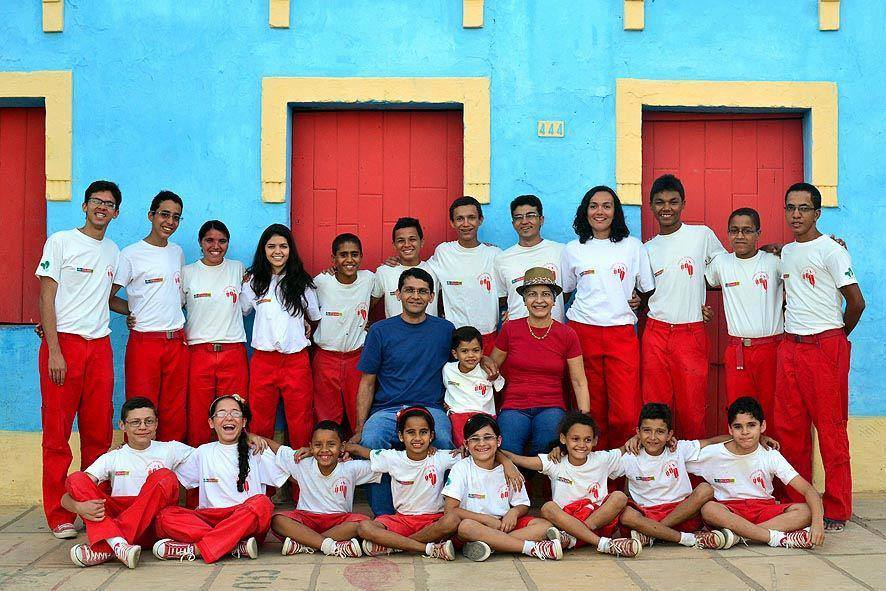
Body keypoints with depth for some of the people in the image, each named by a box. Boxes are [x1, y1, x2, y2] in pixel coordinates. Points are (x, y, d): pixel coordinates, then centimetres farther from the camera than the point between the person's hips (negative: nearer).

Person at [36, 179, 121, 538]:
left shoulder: (113, 252, 16)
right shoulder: (61, 242, 1)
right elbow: (46, 297, -5)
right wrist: (54, 351, -12)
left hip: (100, 346, 5)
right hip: (63, 343, -5)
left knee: (99, 432, 4)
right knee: (57, 433, -2)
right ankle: (59, 516, 4)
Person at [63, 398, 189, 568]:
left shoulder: (169, 450, 10)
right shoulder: (113, 458, 9)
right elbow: (66, 498, 0)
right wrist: (78, 507, -22)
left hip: (152, 525, -1)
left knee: (165, 477, -26)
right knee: (76, 478, -15)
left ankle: (105, 549, -32)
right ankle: (118, 544, -40)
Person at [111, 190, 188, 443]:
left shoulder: (177, 252, 14)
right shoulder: (131, 255, -3)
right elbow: (107, 298, -2)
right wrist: (135, 312, -6)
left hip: (177, 342, 5)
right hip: (144, 342, -5)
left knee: (175, 414, 6)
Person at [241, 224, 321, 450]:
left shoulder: (302, 283, 6)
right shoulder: (253, 282, 7)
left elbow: (315, 317, 20)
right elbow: (241, 311, 24)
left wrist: (305, 326, 8)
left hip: (296, 358, -1)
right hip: (263, 359, 1)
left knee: (300, 420, 0)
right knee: (260, 421, 4)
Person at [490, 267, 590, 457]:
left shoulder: (567, 335, 5)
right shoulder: (510, 330, 4)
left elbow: (579, 382, 7)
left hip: (551, 407, 1)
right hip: (514, 407, -1)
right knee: (507, 452, -31)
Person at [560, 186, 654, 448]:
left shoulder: (633, 246, 9)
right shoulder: (573, 250, 10)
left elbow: (649, 290, 15)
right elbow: (562, 293, 19)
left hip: (621, 333, 0)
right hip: (583, 332, 1)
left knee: (626, 413, -10)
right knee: (591, 410, 1)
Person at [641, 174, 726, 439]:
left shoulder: (702, 235, 2)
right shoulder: (648, 248, 11)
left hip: (691, 333, -3)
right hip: (655, 332, 3)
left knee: (692, 409, 0)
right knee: (655, 406, 5)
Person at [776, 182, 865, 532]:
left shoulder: (830, 250, -6)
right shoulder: (785, 253, 14)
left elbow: (856, 301, -7)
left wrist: (837, 335, 5)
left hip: (825, 347, -6)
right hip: (790, 346, 7)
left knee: (830, 428, -3)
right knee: (789, 428, 7)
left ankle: (836, 510, 5)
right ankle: (796, 503, 17)